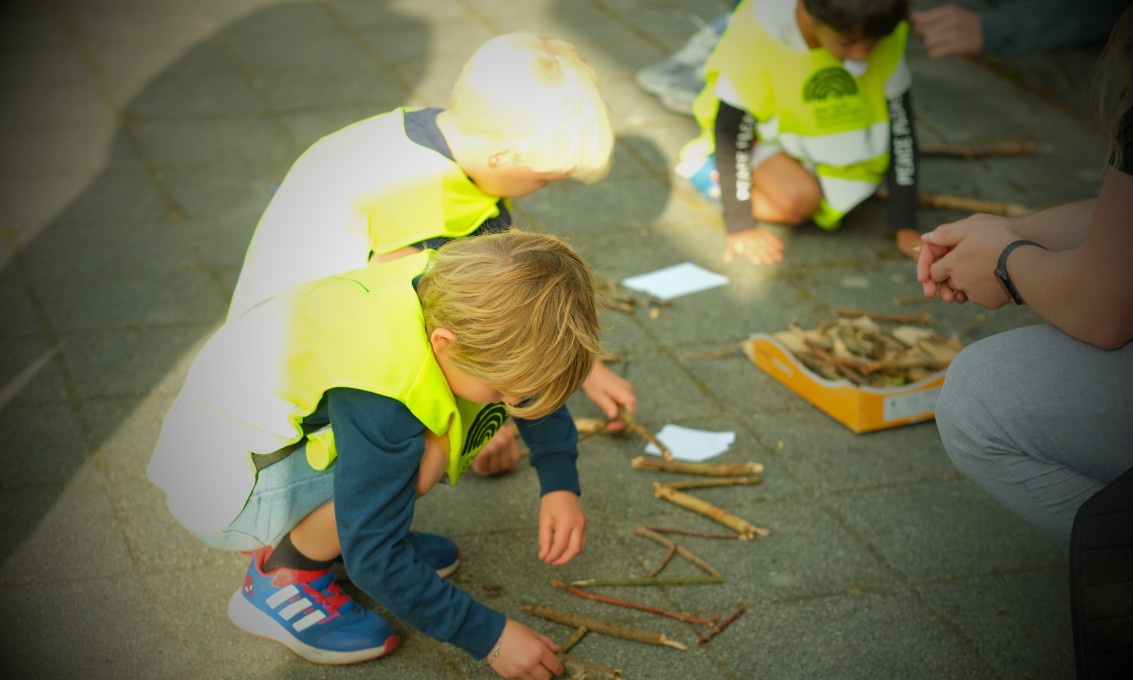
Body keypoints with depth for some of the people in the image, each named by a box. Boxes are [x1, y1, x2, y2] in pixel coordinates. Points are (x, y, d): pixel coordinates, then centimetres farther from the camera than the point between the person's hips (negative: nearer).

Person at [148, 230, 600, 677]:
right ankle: (282, 579, -8)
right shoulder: (379, 394, -36)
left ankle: (307, 533, 7)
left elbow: (541, 384, 5)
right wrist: (489, 637, -22)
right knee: (426, 452, -29)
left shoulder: (457, 287, -16)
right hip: (219, 486, -8)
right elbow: (373, 562, -28)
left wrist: (560, 485, -8)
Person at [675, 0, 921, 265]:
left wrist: (906, 227, -20)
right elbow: (731, 127, -28)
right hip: (764, 132, -5)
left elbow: (900, 124, -18)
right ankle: (708, 166, -3)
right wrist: (740, 227, -28)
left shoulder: (885, 34, -25)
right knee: (798, 199, -29)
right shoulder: (758, 30, -35)